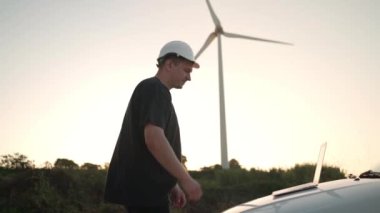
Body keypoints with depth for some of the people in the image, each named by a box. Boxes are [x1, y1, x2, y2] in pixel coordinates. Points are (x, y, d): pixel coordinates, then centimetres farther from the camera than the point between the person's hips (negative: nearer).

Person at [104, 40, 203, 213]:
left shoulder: (154, 92, 21)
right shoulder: (154, 90, -11)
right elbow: (154, 140, -25)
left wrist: (172, 185, 21)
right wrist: (185, 179, -23)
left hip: (145, 187, 10)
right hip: (144, 188, -10)